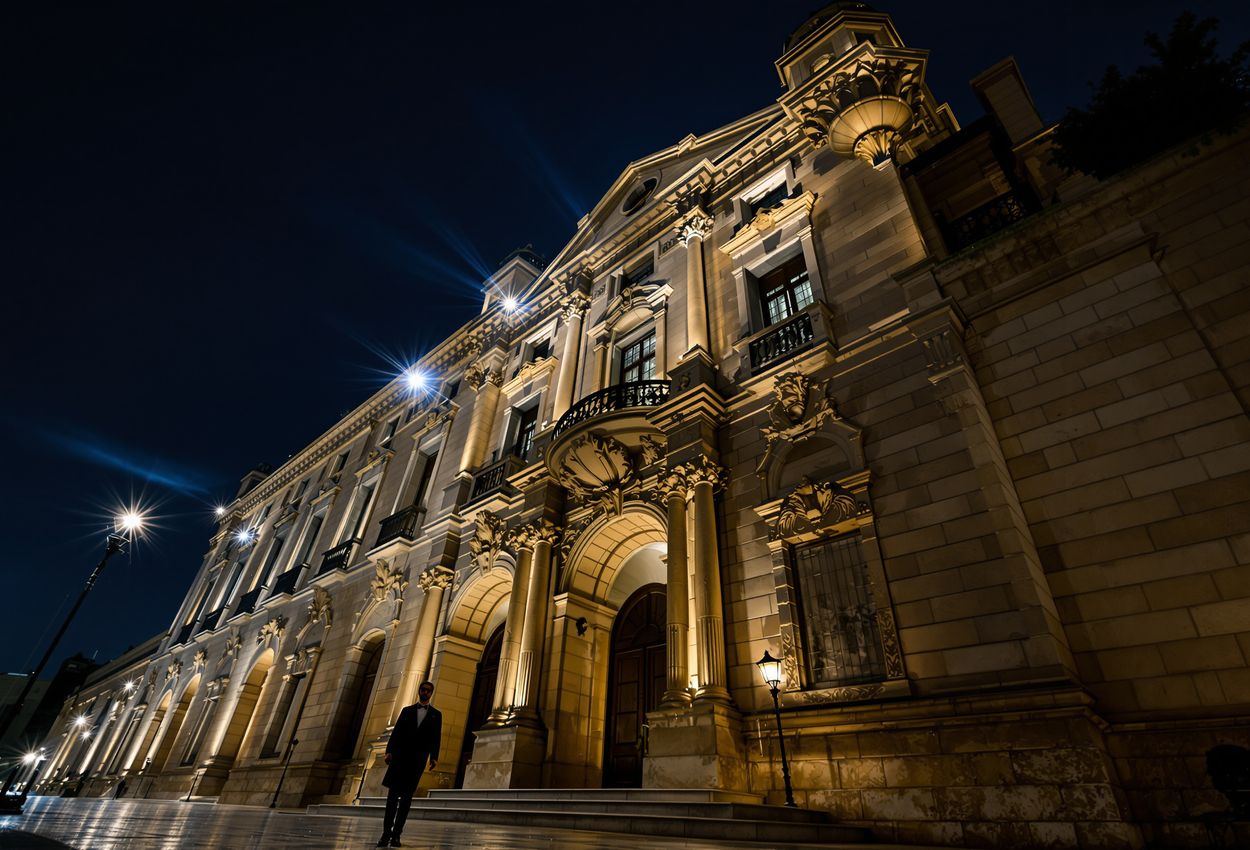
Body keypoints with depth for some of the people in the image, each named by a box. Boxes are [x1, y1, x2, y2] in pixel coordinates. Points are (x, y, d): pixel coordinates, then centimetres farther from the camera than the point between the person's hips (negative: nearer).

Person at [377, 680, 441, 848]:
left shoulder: (436, 714, 12)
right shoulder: (407, 710, 15)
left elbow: (436, 738, 5)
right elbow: (396, 732, 6)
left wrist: (434, 757, -8)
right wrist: (389, 750, -7)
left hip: (418, 759, 0)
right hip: (400, 756, 1)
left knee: (406, 796, 0)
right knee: (393, 794, -4)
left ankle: (396, 834, 5)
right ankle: (386, 832, 2)